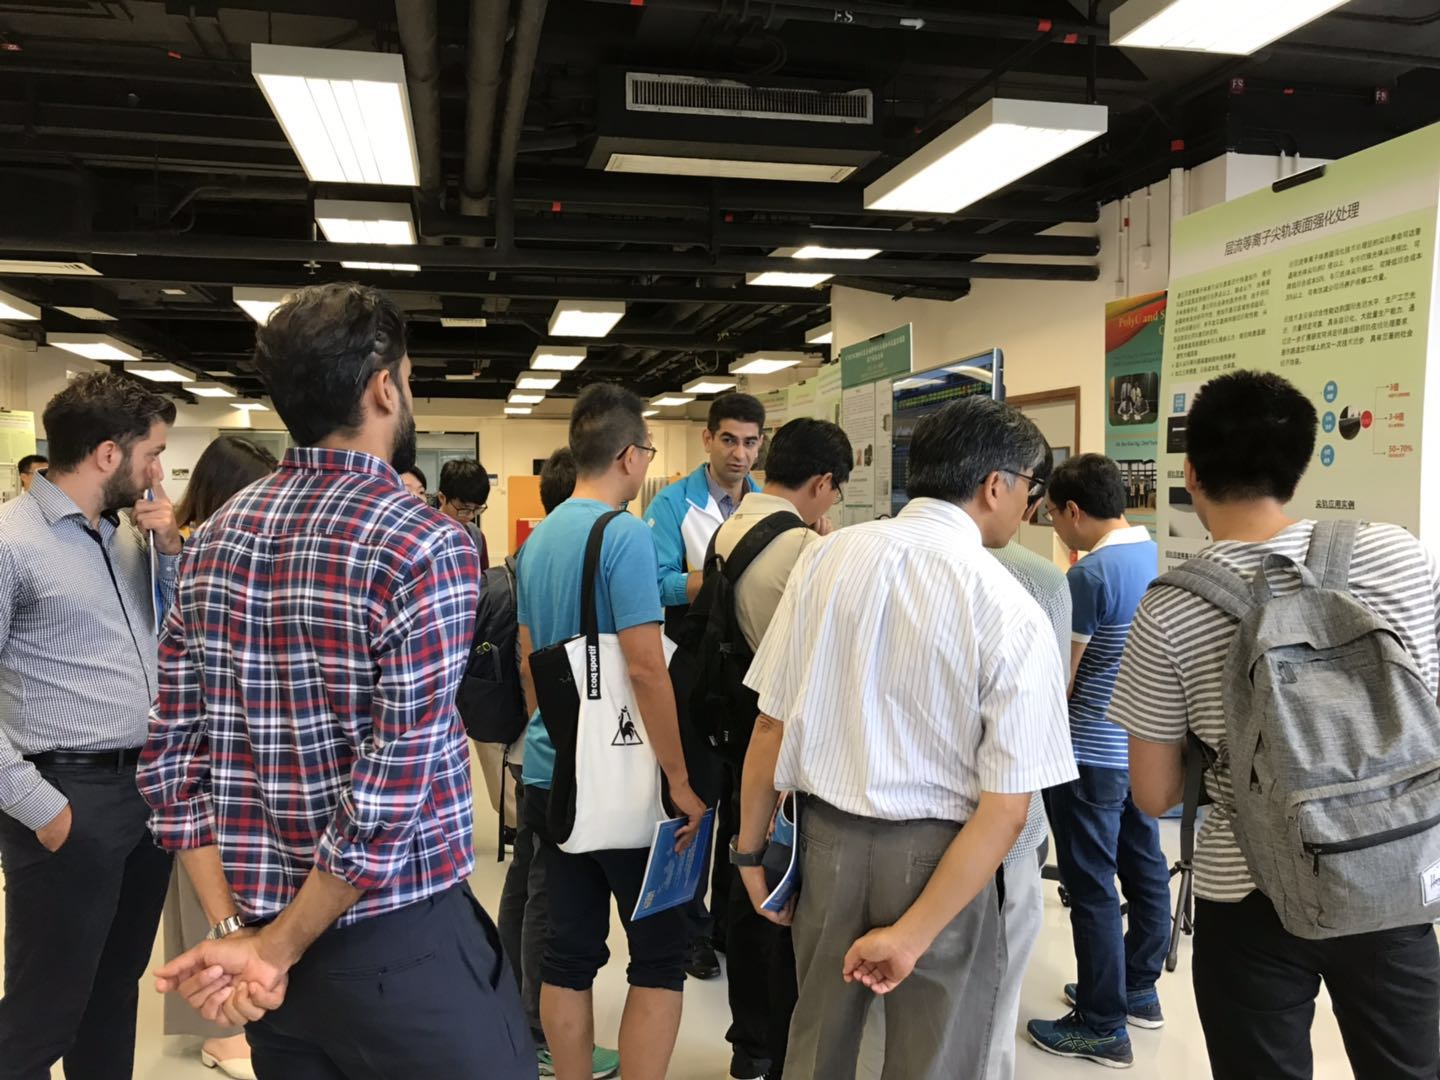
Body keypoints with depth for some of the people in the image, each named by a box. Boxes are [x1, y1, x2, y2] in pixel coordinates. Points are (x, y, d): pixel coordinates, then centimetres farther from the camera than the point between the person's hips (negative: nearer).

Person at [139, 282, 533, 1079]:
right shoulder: (426, 546, -18)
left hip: (258, 939, 7)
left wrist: (238, 933, -1)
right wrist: (277, 949, -9)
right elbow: (391, 792, -21)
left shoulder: (215, 540, 2)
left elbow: (170, 760, 0)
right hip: (401, 946, -6)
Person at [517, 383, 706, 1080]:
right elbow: (646, 666, -22)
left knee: (569, 951, 14)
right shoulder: (625, 535, -16)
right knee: (660, 954, 5)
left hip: (551, 773, 8)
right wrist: (680, 778, -16)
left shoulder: (537, 539, 9)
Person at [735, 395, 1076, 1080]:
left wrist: (751, 847, 9)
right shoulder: (1010, 613, -14)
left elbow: (771, 723, -3)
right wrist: (912, 933, -11)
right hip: (936, 857, -3)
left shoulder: (825, 558, -7)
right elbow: (1005, 811, -17)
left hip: (824, 836, 3)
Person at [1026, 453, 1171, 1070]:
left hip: (1093, 754, -9)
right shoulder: (1162, 559, 4)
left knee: (1093, 888, 2)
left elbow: (1057, 682, -15)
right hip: (1147, 746, 9)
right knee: (1145, 870, 19)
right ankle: (1139, 992, 35)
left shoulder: (1088, 576, -20)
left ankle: (1102, 1028, 14)